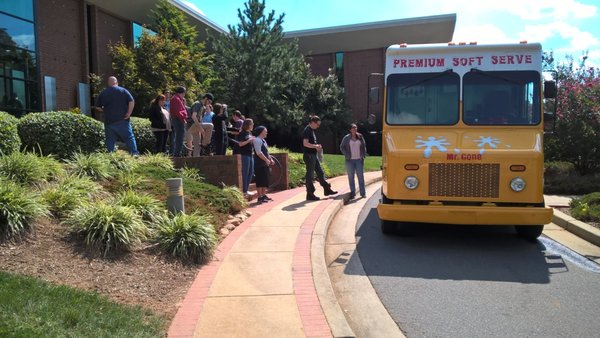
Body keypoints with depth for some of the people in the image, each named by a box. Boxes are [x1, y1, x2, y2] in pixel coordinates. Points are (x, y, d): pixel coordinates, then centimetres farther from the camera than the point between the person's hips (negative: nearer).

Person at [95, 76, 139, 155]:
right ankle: (135, 154, -1)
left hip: (109, 121, 2)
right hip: (122, 120, -2)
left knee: (110, 140, 7)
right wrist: (129, 113, -7)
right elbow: (132, 101, -10)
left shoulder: (103, 93, 7)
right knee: (129, 138, 2)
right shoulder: (123, 90, 0)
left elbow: (98, 107, 10)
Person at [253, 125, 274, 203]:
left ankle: (264, 195, 20)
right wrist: (266, 160, -21)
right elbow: (259, 153, -21)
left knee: (265, 181, 12)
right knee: (260, 181, -7)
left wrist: (271, 159, 12)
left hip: (265, 164, 10)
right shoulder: (257, 140, -12)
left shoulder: (263, 140, 19)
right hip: (259, 164, -10)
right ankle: (260, 197, -5)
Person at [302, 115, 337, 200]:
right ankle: (310, 194, 4)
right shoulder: (307, 131, -14)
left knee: (320, 172, 13)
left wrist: (317, 146, 8)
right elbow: (305, 143, -23)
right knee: (310, 175, -3)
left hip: (313, 155, 10)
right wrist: (315, 146, -15)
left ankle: (327, 189, 21)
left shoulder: (311, 130, 16)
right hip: (309, 155, -10)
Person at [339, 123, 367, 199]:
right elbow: (342, 147, 6)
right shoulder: (346, 138, 1)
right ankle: (352, 193, 11)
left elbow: (364, 146, 13)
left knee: (361, 176, 2)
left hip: (359, 160, 1)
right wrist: (346, 155, -3)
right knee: (351, 177, 3)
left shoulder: (360, 137, 6)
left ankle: (363, 193, 7)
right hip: (350, 160, -1)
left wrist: (363, 155, 4)